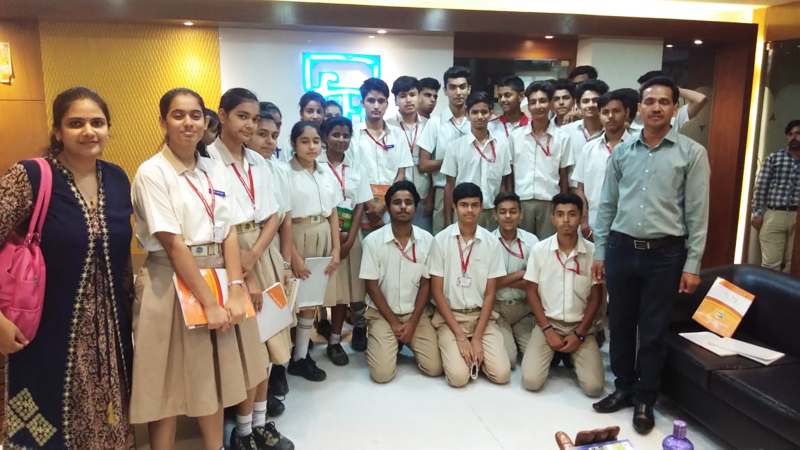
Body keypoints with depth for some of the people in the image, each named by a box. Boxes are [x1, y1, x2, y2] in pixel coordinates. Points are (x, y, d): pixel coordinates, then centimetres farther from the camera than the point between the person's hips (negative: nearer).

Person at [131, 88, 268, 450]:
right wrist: (209, 303, -17)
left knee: (213, 377, 15)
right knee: (167, 385, 6)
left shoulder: (217, 171, 6)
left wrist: (234, 291, -11)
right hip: (171, 284, -5)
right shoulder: (152, 173, -10)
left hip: (217, 279, 5)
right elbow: (174, 245, -16)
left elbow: (230, 234, 0)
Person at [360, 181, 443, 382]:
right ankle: (391, 345, 15)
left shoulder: (427, 240, -4)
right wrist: (394, 322, -10)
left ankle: (407, 343, 18)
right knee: (382, 374, -17)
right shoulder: (373, 241, -11)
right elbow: (372, 286, -8)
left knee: (434, 368, -11)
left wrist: (412, 323, -9)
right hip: (382, 313, -2)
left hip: (418, 313, 2)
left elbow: (426, 284, -1)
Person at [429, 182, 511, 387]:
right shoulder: (441, 240, -8)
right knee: (458, 376, -20)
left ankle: (476, 351, 14)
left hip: (482, 316, 2)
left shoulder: (491, 242, -3)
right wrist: (459, 335, -13)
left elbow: (490, 294, -1)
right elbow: (437, 291, -7)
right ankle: (451, 348, 11)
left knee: (501, 374, -15)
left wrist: (477, 337, -11)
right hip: (449, 316, -2)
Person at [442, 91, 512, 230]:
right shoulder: (455, 146, -2)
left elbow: (504, 183, 9)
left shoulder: (502, 145, 4)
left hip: (493, 213, 2)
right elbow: (450, 185, 1)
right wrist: (448, 222, -2)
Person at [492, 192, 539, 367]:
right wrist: (519, 274, -9)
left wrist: (503, 280, -13)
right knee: (507, 359, -18)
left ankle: (515, 339, 18)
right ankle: (507, 340, 15)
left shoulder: (531, 241, 0)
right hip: (496, 309, -2)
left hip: (523, 308, 3)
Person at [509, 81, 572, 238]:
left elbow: (563, 176, 4)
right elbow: (510, 173, 7)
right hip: (521, 200, 1)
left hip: (550, 201, -1)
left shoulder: (562, 137, 1)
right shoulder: (515, 136, 4)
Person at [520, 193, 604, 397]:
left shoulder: (592, 251, -6)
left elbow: (595, 297, 0)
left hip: (581, 326, 0)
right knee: (531, 381, -17)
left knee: (593, 386, -16)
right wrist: (548, 330, -9)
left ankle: (572, 357, 17)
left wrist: (579, 334, -7)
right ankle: (554, 355, 16)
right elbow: (532, 293, -1)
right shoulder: (539, 250, -6)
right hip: (548, 323, 0)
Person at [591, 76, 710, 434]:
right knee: (620, 324, 12)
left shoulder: (692, 153, -2)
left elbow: (697, 213, -3)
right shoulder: (622, 152, 6)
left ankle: (645, 399, 24)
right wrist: (600, 252, 7)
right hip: (622, 249, 3)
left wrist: (692, 264, -7)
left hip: (665, 254, -3)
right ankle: (623, 388, 31)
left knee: (653, 331, 6)